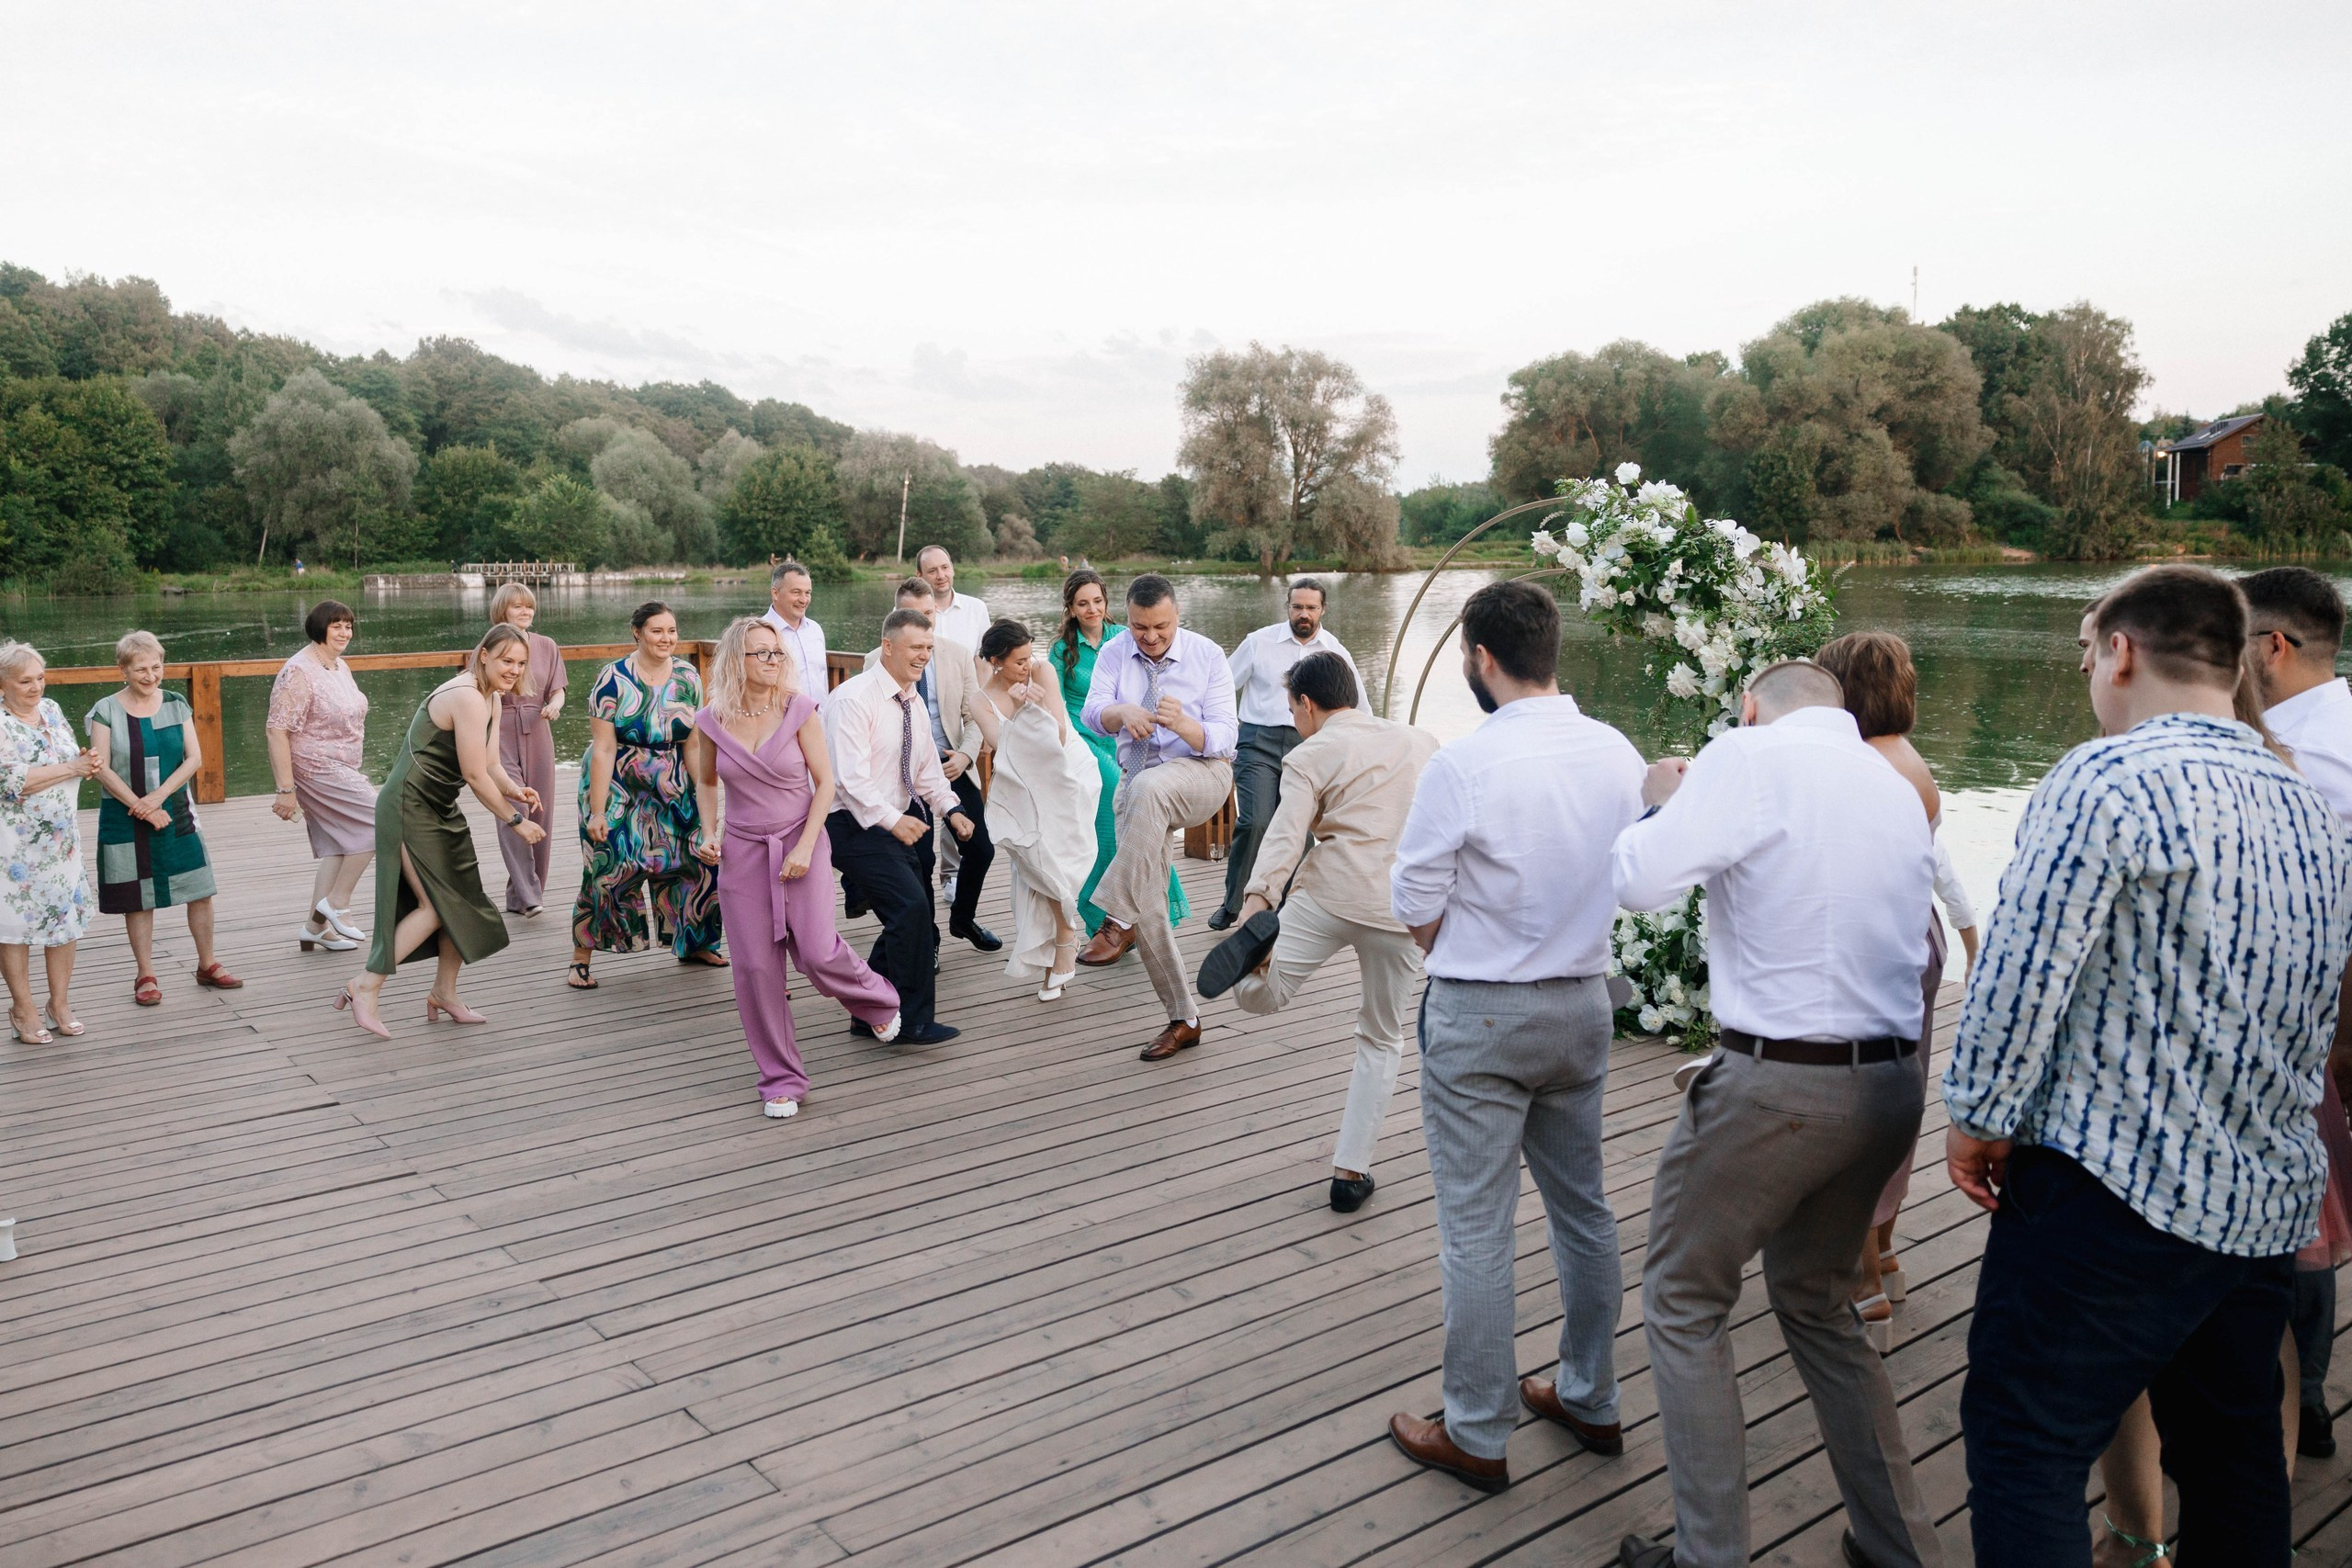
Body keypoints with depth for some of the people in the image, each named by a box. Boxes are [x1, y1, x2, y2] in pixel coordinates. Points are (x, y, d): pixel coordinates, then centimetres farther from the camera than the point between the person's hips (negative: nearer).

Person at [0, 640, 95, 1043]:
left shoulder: (51, 710, 6)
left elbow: (74, 758, 16)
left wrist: (85, 766, -7)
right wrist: (70, 769, -18)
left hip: (61, 835, 6)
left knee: (65, 915, 8)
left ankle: (60, 1001, 20)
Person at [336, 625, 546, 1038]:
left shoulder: (491, 698, 9)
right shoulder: (467, 698, -23)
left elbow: (491, 765, 8)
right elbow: (475, 775, -23)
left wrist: (514, 790, -13)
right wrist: (515, 820, -15)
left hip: (440, 809, 10)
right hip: (410, 808, -10)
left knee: (462, 901, 11)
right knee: (435, 905, -10)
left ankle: (444, 994, 24)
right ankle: (365, 986, 0)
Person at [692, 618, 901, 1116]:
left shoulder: (799, 709, -9)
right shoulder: (713, 720, -2)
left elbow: (825, 782, -5)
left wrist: (805, 847, -13)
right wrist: (710, 830, 1)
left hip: (800, 842, -2)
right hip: (742, 851, 2)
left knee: (817, 952, -12)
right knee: (756, 968, 0)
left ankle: (876, 1000, 23)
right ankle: (781, 1080, 15)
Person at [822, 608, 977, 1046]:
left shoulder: (913, 703, 12)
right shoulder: (854, 698, -16)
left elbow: (926, 768, 18)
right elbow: (850, 777, -23)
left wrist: (952, 809, 2)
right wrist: (893, 819, -28)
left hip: (893, 822, 9)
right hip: (854, 825, -9)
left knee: (910, 917, 7)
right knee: (911, 907, -20)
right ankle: (913, 1021, -9)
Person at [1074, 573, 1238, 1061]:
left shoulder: (1207, 655, -6)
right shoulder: (1114, 653, 3)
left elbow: (1222, 737, -12)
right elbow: (1091, 713, -12)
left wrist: (1181, 724, -32)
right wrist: (1122, 712, -35)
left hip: (1202, 773, -4)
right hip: (1138, 788, 4)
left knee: (1147, 787, -39)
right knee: (1146, 899, -3)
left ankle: (1117, 922, -38)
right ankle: (1183, 1018, 9)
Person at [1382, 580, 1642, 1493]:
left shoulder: (1463, 765, -20)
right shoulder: (1620, 756, -3)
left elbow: (1416, 910, -12)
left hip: (1480, 1015, -6)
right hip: (1584, 1002, 6)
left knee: (1476, 1230, 6)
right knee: (1583, 1207, 20)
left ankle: (1477, 1436, 18)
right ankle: (1590, 1398, 35)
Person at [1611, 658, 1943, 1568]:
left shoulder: (1750, 757, -10)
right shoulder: (1898, 787, 12)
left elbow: (1639, 879, -14)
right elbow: (1910, 936, 18)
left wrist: (1661, 802, 6)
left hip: (1777, 1084, -7)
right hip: (1891, 1083, 7)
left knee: (1683, 1302, 10)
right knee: (1817, 1304, 25)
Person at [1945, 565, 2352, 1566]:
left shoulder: (2107, 780, -15)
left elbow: (2021, 968, -18)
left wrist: (1977, 1114, -7)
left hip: (2116, 1186, -8)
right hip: (2269, 1201, 8)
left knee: (2024, 1444, 1)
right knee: (2233, 1453, 20)